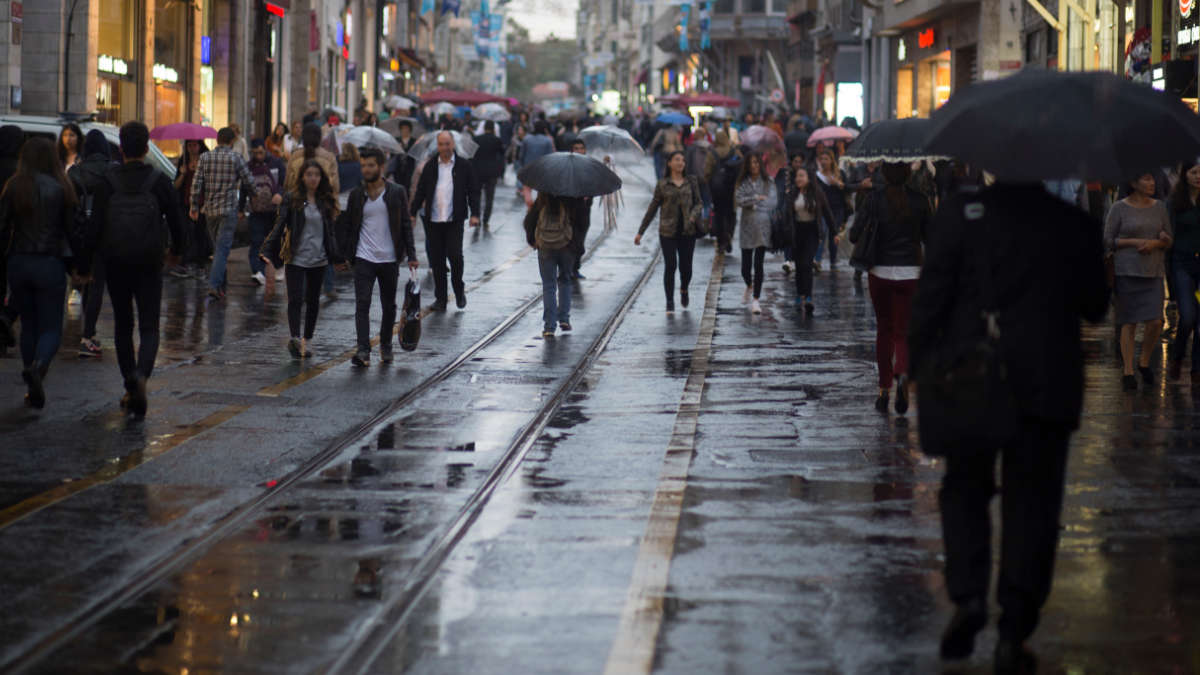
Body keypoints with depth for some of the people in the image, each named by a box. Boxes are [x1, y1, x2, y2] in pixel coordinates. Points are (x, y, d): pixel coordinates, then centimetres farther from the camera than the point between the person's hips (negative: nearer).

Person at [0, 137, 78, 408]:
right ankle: (38, 367, -27)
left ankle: (34, 390, 14)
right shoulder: (61, 188, -6)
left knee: (28, 325, 15)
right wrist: (81, 266, 7)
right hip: (50, 264, -2)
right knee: (51, 328, 4)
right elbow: (72, 228, -3)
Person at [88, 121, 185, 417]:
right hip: (149, 264, -1)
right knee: (149, 327, 1)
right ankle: (141, 374, -26)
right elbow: (176, 219, 1)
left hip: (115, 264, 1)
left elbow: (95, 225, -6)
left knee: (123, 325, 15)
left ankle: (130, 387, 17)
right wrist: (176, 250, 19)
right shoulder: (159, 181, -5)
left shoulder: (107, 182, -5)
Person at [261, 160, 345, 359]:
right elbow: (279, 227, -6)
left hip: (318, 260, 4)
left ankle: (305, 341, 20)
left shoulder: (326, 202, 9)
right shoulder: (292, 200, -2)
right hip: (295, 259, -4)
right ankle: (295, 338, -24)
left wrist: (336, 258, 19)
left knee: (313, 301, 9)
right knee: (295, 300, -13)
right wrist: (267, 252, -15)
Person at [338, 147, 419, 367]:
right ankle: (363, 351, -16)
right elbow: (346, 226, 9)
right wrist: (342, 255, 0)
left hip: (389, 259, 0)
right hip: (363, 259, 0)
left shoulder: (397, 193, 1)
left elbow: (406, 224, 4)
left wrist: (411, 255, -2)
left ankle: (385, 346, 28)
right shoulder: (356, 195, 5)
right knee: (362, 305, -11)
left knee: (389, 306, 11)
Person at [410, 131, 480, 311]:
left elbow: (473, 192, 5)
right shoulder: (430, 167, 10)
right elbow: (420, 193, 12)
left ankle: (459, 289, 13)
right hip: (433, 221, 2)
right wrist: (412, 213, 3)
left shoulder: (463, 166, 4)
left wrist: (474, 214, -6)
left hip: (454, 221, -2)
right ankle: (440, 298, 12)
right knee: (437, 260, 3)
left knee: (455, 255, -12)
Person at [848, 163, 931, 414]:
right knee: (902, 332, 6)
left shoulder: (874, 199, -8)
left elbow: (855, 235, -8)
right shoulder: (919, 200, -3)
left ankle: (884, 389, 15)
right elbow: (930, 238, 3)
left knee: (884, 330, 15)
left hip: (880, 272, 0)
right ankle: (902, 375, -24)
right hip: (910, 273, 0)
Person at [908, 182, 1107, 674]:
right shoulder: (1077, 225, 1)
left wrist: (921, 362, 2)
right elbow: (1095, 307, 9)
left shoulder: (960, 213, -5)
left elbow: (931, 296, -6)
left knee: (964, 489, 17)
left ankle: (967, 596, -2)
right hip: (1050, 386, 1)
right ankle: (1013, 634, 0)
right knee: (1031, 504, 5)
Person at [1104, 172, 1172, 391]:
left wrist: (1154, 243, -11)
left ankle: (1144, 363, 17)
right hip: (1127, 271, -3)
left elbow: (1168, 241, 11)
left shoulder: (1159, 207, 8)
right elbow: (1108, 241, -2)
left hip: (1153, 272, 3)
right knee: (1129, 323, -1)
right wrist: (1135, 242, -14)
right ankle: (1128, 373, 7)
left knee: (1155, 322, -7)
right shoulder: (1119, 208, -3)